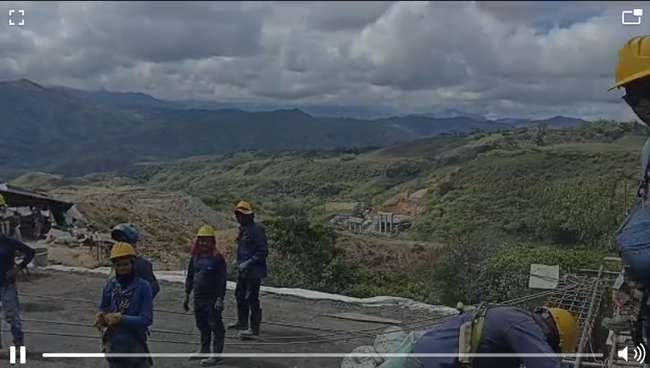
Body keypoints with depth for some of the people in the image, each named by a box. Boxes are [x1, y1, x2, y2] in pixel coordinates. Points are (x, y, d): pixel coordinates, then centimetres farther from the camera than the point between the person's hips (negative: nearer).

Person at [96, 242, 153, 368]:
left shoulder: (143, 287, -12)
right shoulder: (110, 285, -1)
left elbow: (147, 319, -16)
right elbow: (103, 308, 11)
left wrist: (121, 319, -24)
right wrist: (101, 317, -11)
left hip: (135, 344, -4)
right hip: (114, 345, 4)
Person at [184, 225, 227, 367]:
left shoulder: (217, 258, -10)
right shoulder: (195, 257, 9)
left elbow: (222, 280, -12)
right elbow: (190, 277, 17)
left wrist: (220, 299, -16)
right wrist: (187, 296, 15)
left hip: (212, 299, -7)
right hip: (198, 298, 7)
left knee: (215, 326, -2)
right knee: (202, 325, 18)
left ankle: (217, 355, 3)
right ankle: (204, 351, 32)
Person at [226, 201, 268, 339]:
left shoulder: (257, 229, -17)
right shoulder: (243, 229, 13)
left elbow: (263, 251, -20)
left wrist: (248, 263, -22)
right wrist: (239, 262, 15)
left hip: (254, 271, -10)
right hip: (243, 271, 10)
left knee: (251, 298, -8)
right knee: (240, 295, 21)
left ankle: (254, 328, 0)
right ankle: (242, 322, 37)